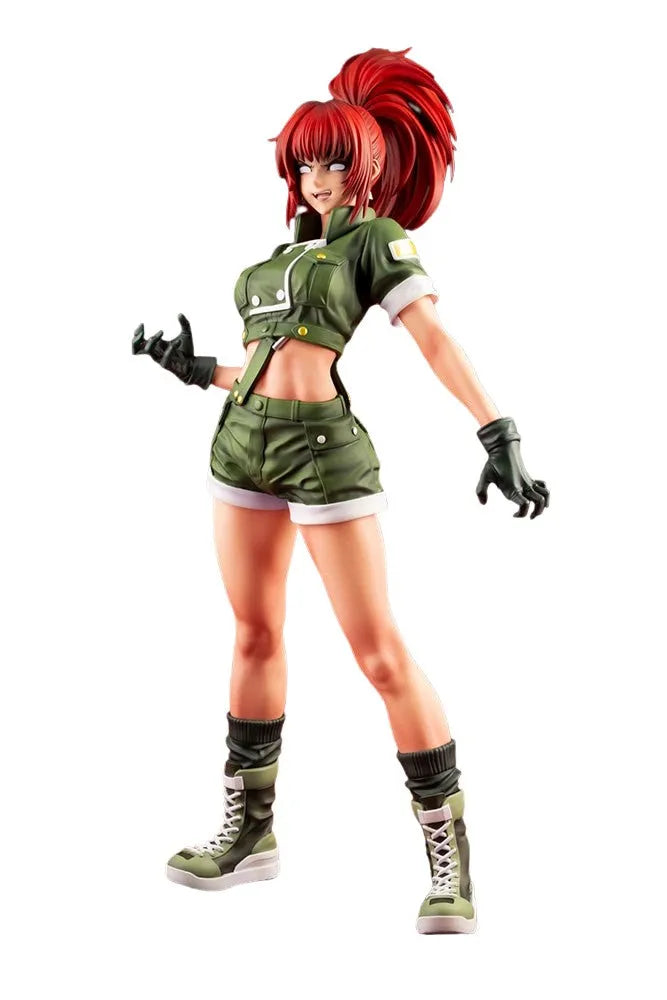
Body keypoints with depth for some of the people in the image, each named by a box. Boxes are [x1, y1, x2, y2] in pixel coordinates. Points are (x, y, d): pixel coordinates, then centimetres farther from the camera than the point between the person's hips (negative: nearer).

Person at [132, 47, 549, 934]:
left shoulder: (376, 238, 1)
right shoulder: (283, 251, 20)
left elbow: (435, 337, -14)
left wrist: (498, 431, -24)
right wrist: (195, 370, 23)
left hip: (326, 450, -7)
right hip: (242, 440, 7)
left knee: (380, 653, -8)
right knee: (256, 636, 14)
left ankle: (450, 863, -2)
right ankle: (250, 833, 25)